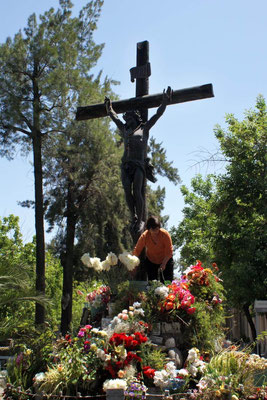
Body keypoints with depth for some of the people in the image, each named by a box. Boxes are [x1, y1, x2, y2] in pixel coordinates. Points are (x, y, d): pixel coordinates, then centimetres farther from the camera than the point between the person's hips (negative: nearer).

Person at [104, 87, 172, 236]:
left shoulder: (144, 128, 18)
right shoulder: (124, 129, 27)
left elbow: (158, 114, 20)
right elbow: (114, 116, 42)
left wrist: (165, 101, 19)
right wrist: (109, 105, 52)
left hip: (139, 164, -4)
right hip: (126, 164, 4)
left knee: (137, 192, -17)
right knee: (127, 191, -11)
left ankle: (140, 220, -13)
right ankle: (134, 217, 2)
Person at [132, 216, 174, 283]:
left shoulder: (165, 234, -23)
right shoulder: (144, 236, -20)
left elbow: (169, 252, -19)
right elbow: (137, 251, -13)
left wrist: (164, 263, -28)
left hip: (165, 261, -1)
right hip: (150, 262, 1)